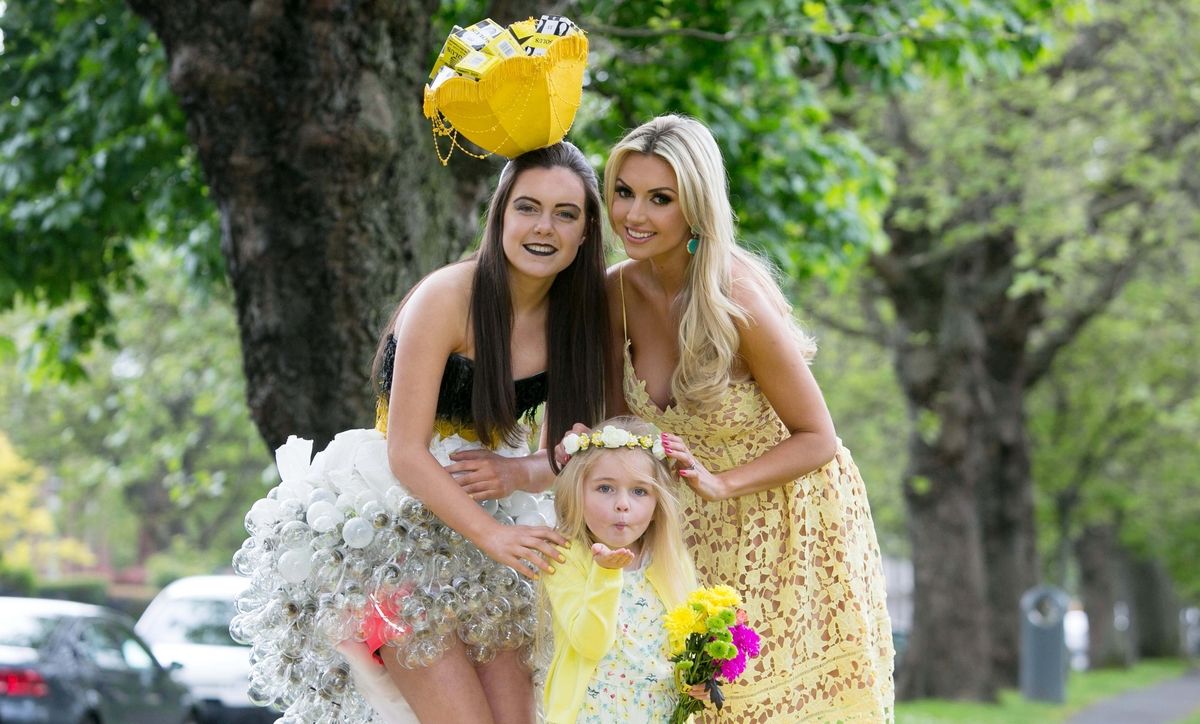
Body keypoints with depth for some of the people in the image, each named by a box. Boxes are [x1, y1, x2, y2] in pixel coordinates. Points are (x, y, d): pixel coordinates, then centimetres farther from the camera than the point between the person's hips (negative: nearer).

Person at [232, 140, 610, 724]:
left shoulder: (574, 318, 1)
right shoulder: (447, 298, -18)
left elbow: (559, 456, 9)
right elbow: (406, 454, -20)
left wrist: (515, 473, -14)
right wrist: (489, 533, -31)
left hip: (496, 530, 6)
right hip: (395, 533, -6)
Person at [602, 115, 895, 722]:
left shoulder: (739, 301, -27)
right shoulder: (618, 292, -10)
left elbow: (817, 440, -18)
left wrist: (720, 484, -29)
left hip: (793, 525, -5)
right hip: (705, 535, 5)